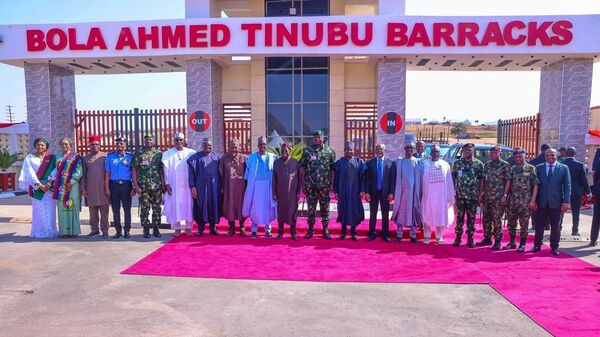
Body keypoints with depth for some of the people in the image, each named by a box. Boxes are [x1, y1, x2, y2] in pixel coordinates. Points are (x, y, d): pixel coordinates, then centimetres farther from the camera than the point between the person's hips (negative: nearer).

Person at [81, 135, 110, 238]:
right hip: (91, 189, 2)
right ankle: (94, 230, 18)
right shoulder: (85, 158, 11)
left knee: (104, 211, 1)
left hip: (103, 188, -2)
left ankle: (104, 231, 7)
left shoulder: (105, 156, 4)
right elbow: (83, 175, 12)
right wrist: (83, 188, 5)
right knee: (93, 211, 8)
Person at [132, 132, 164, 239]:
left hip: (157, 187, 2)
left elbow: (162, 170, 8)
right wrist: (135, 185, -8)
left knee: (157, 209, 6)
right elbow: (134, 169, -1)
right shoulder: (138, 153, 1)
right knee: (144, 209, 3)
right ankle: (146, 230, 13)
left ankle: (156, 229, 16)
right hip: (143, 187, -1)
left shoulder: (159, 154, 6)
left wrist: (163, 184, 2)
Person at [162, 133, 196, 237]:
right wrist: (167, 184, -5)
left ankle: (188, 227, 10)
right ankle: (177, 228, 9)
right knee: (175, 206, 1)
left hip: (187, 185, 0)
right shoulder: (168, 153, 4)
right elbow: (165, 169, 2)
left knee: (188, 205, 1)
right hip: (173, 185, 0)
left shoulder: (191, 153, 3)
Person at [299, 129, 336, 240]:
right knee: (311, 209, 7)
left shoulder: (329, 151, 3)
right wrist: (303, 184, -1)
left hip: (324, 186, 0)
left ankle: (325, 230, 17)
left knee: (325, 209, 6)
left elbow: (332, 169, 2)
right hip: (310, 186, 0)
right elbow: (302, 168, 3)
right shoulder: (307, 151, 3)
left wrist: (331, 184, -2)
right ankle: (310, 230, 17)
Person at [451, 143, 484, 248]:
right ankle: (458, 237, 12)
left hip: (473, 196, -1)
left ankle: (470, 238, 16)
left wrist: (480, 194, -1)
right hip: (460, 195, 1)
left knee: (471, 218, 6)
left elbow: (481, 180, 3)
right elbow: (453, 178, 8)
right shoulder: (457, 163, 6)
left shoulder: (478, 164, 2)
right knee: (459, 217, 4)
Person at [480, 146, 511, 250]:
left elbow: (508, 181, -7)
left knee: (497, 220, -2)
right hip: (487, 197, 6)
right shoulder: (487, 164, 11)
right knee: (486, 219, 11)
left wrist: (505, 196, -13)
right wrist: (481, 193, 10)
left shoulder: (505, 165, -4)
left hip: (498, 198, -5)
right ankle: (487, 238, 23)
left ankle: (497, 241, 9)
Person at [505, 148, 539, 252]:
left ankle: (522, 244, 15)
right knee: (511, 222, 9)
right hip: (512, 201, 4)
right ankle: (512, 242, 23)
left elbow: (535, 185, -5)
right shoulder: (511, 169, 9)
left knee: (524, 223, 3)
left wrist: (533, 200, -11)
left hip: (525, 202, -4)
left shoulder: (531, 168, -2)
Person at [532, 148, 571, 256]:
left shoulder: (564, 168, 2)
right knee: (539, 225, 8)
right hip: (541, 202, 1)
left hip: (556, 202, -1)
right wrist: (533, 200, -3)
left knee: (555, 226, 8)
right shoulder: (538, 168, 3)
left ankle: (554, 247, 20)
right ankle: (537, 245, 20)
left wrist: (566, 202, -8)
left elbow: (567, 186, -1)